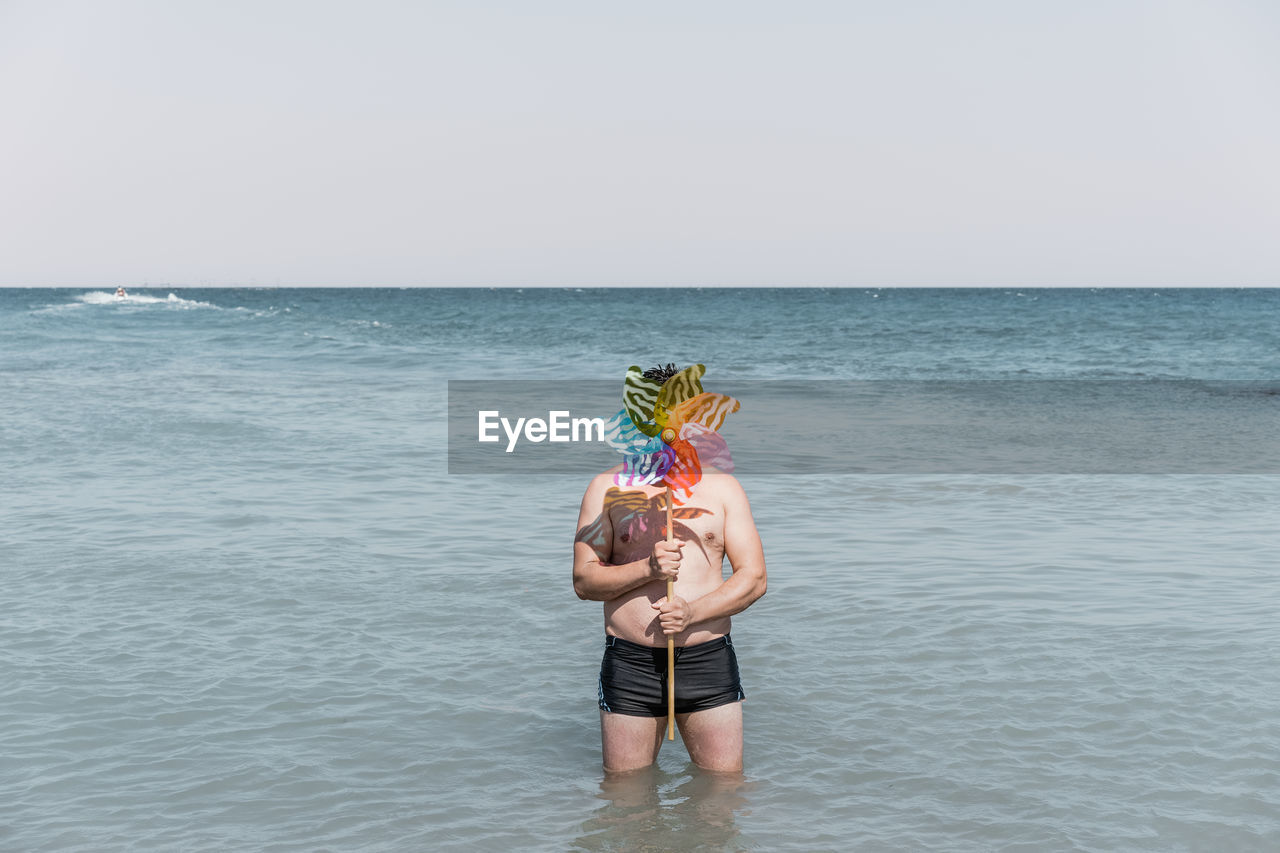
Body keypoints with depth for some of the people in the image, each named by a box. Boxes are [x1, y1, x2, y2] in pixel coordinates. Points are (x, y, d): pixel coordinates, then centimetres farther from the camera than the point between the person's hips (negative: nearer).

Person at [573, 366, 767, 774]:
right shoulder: (608, 488, 6)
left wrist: (693, 610, -13)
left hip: (709, 663, 1)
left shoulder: (722, 487, 9)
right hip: (630, 665, -1)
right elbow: (584, 581, 1)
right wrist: (647, 569, -16)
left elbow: (754, 579, 3)